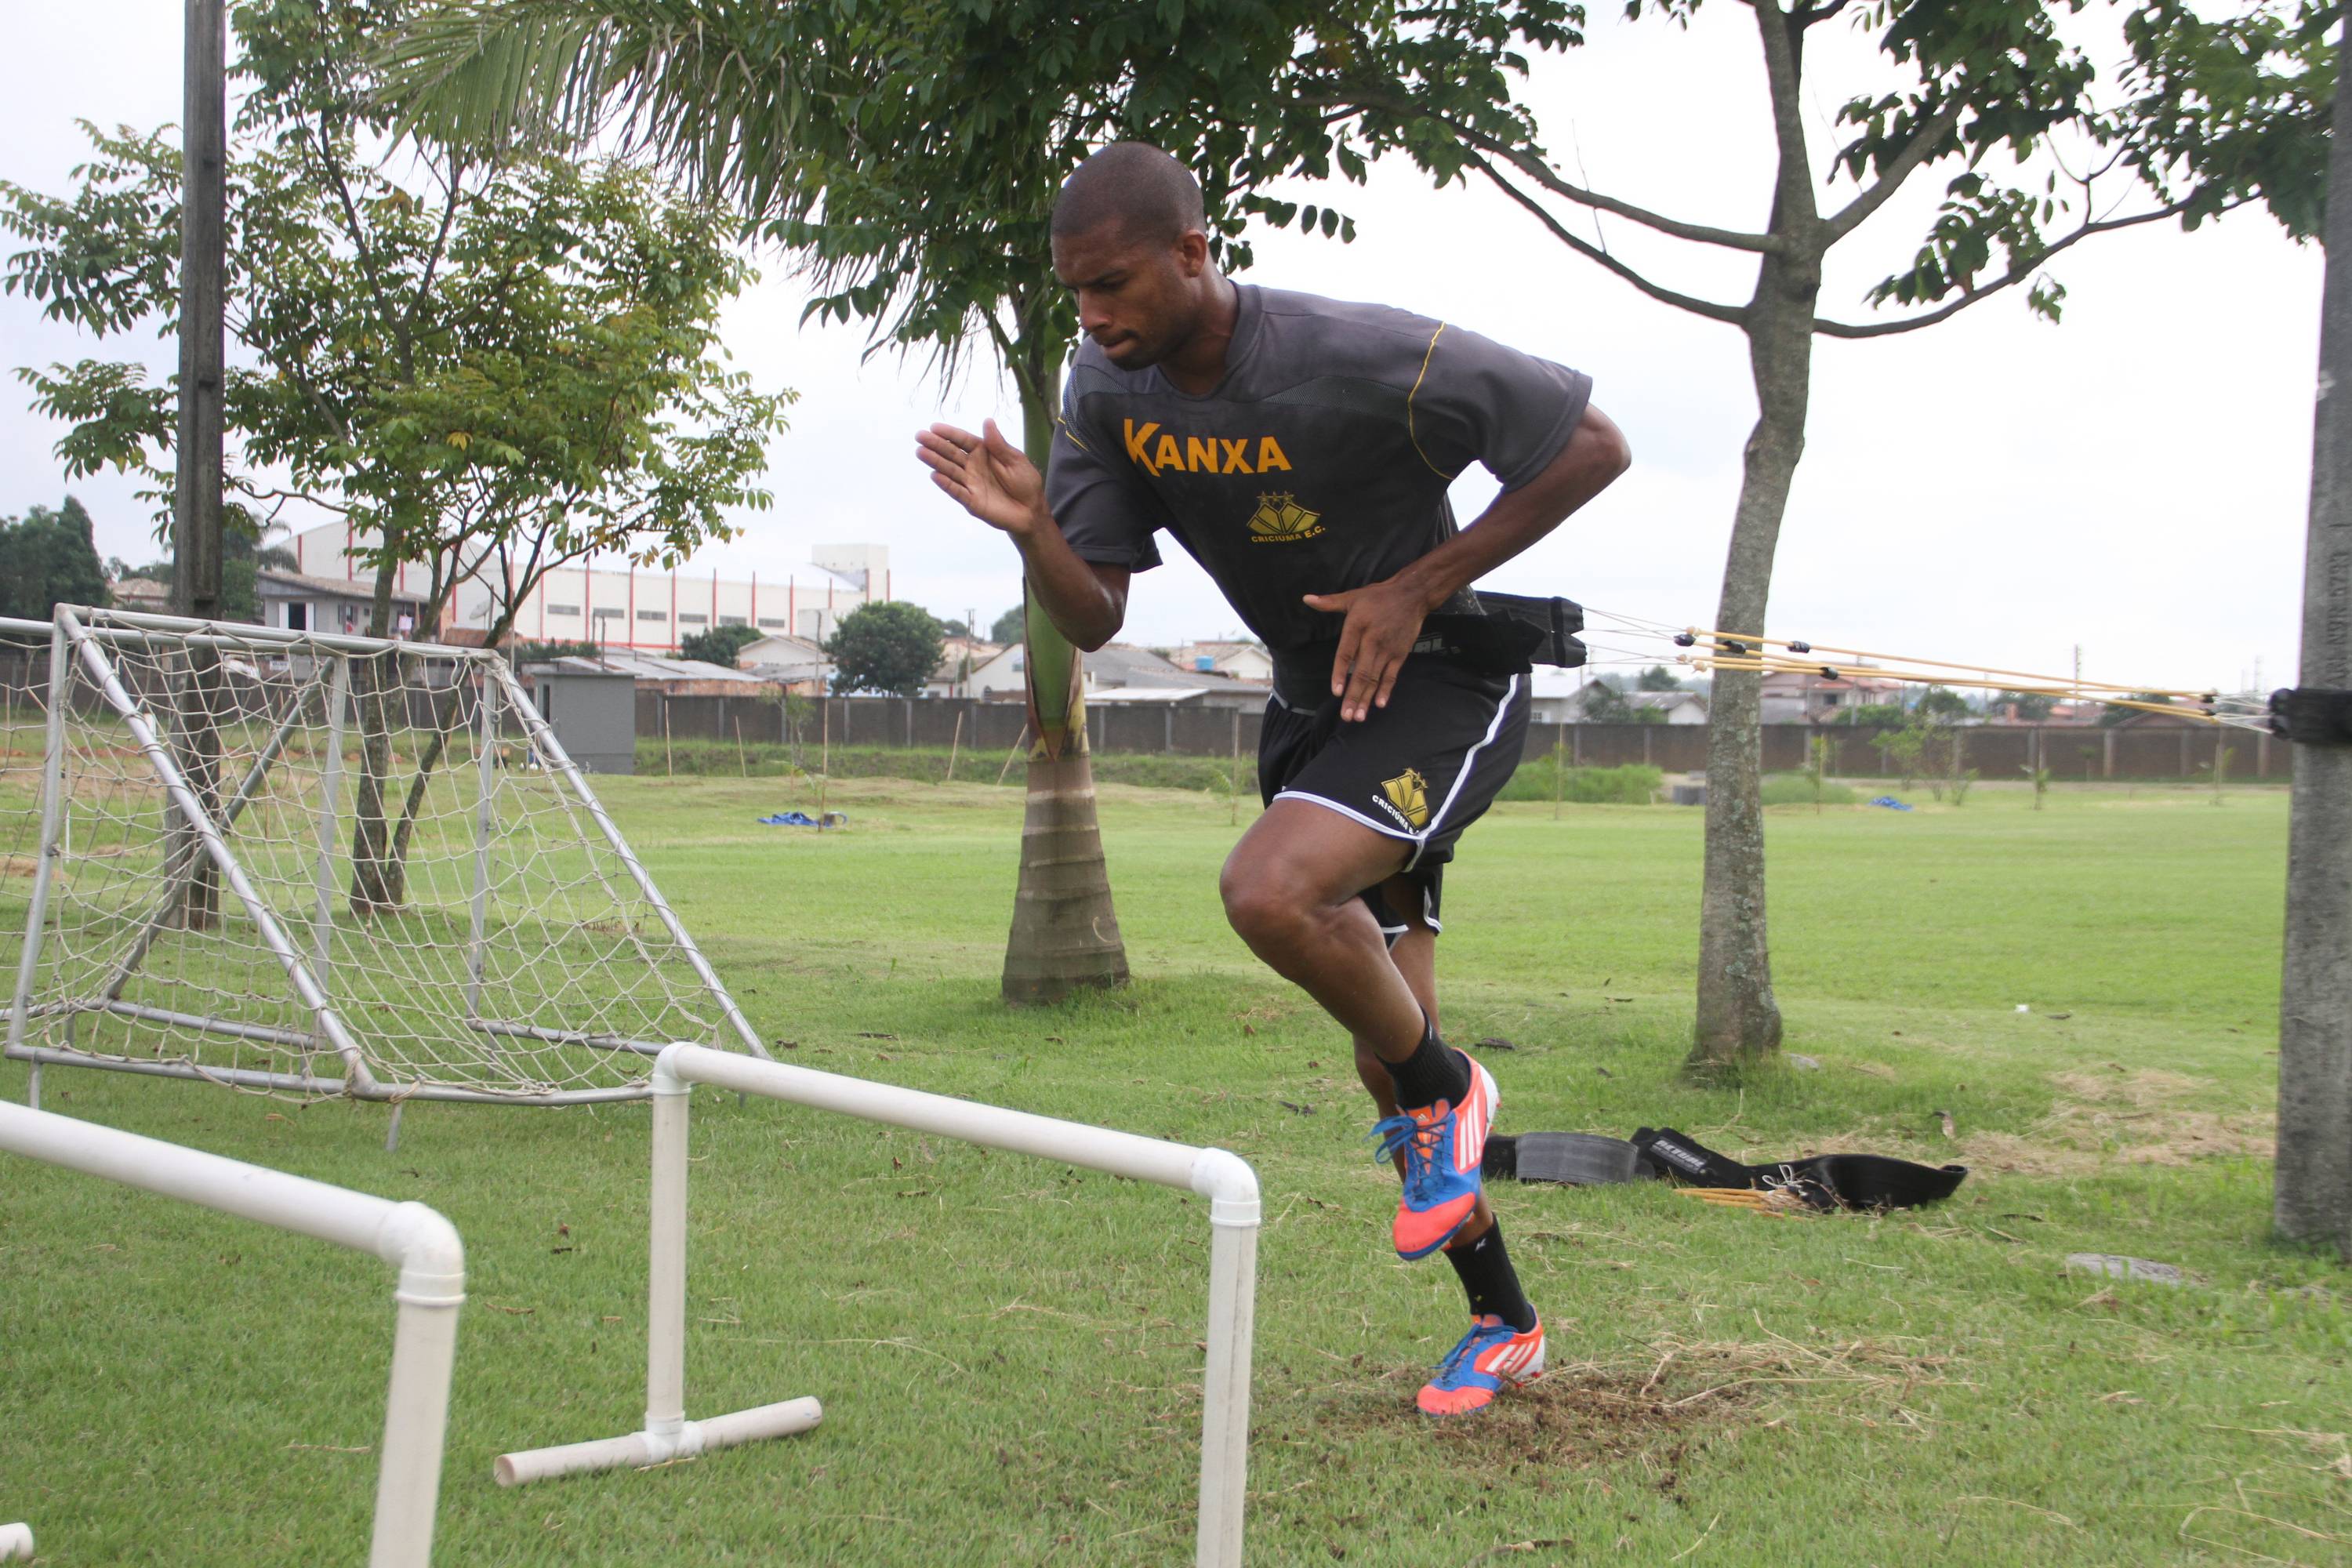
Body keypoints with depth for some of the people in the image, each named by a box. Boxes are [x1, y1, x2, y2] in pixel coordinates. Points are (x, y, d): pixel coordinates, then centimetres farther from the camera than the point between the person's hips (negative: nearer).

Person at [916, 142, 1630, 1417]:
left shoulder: (1362, 361, -26)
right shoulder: (1109, 391, -8)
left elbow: (1593, 445, -17)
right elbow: (1093, 616, -5)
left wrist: (1420, 587, -20)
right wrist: (1031, 527, -27)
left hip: (1443, 681, -7)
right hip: (1309, 704, 7)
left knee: (1267, 889, -34)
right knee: (1387, 1063, 12)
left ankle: (1444, 1089, -5)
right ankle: (1503, 1325, 31)